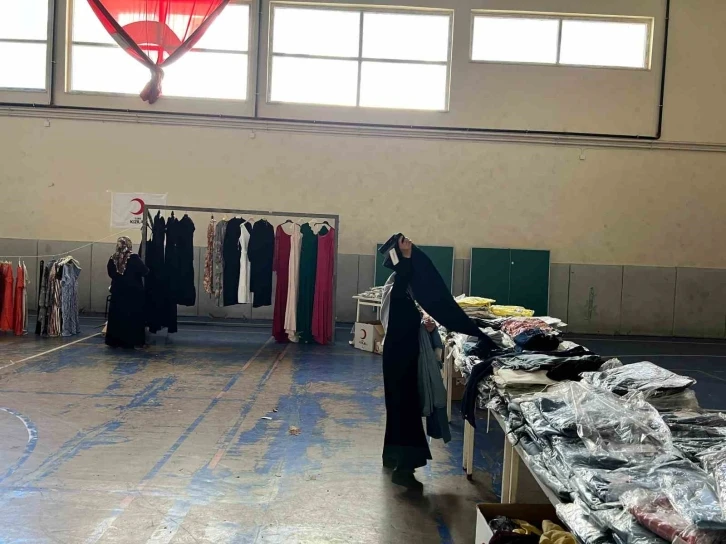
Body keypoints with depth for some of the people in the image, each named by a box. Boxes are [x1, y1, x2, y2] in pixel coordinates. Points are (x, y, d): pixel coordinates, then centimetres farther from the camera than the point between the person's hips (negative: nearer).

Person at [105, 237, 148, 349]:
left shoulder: (112, 259, -3)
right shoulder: (134, 258, -14)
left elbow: (111, 273, 6)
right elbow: (145, 271, -11)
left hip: (117, 293, 3)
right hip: (134, 293, -3)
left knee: (117, 317, 11)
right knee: (132, 317, 5)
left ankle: (115, 341, 14)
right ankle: (130, 341, 5)